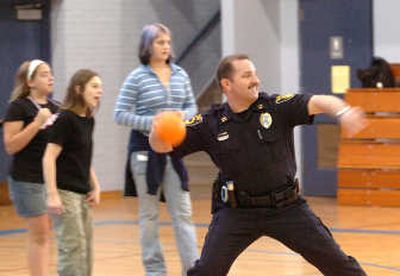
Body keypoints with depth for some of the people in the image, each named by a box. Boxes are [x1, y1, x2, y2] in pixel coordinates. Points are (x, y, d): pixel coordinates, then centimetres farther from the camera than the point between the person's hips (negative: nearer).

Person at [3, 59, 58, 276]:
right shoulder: (19, 107, -6)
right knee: (39, 234, -6)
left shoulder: (55, 108, 14)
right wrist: (37, 123, -19)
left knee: (46, 234, 8)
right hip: (28, 180, -6)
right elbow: (11, 146, -13)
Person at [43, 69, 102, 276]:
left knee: (86, 248, 11)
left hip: (83, 193, 9)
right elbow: (49, 158, -16)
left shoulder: (89, 121, 11)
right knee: (73, 247, -10)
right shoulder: (65, 119, -13)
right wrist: (52, 195, -21)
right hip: (65, 192, -9)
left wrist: (95, 187, 11)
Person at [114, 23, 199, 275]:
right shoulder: (137, 77, -8)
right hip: (146, 150, -4)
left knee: (183, 211, 1)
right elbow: (121, 115, -8)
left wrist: (183, 115, -10)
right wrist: (151, 123, -19)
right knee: (149, 214, 5)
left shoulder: (180, 75, 4)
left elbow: (192, 107, 12)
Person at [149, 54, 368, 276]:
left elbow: (316, 103, -22)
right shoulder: (210, 124, -7)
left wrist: (342, 112, -43)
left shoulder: (278, 107, -8)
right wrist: (157, 130, -29)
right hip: (236, 210, 0)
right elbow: (161, 146, -5)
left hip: (286, 206, 0)